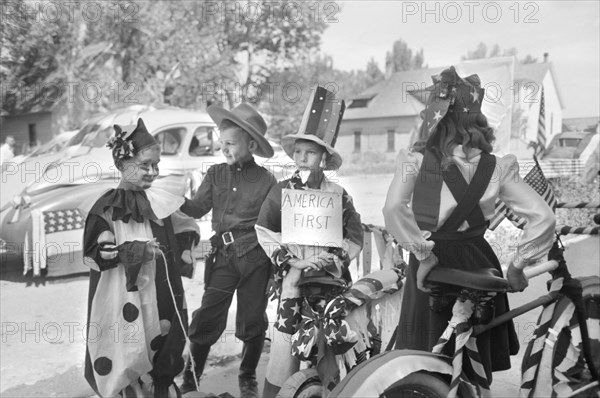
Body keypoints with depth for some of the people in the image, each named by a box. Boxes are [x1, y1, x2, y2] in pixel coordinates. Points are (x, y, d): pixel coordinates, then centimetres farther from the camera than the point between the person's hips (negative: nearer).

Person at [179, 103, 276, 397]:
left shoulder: (266, 180, -1)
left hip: (256, 259, -1)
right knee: (207, 319, -1)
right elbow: (197, 208, -1)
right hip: (223, 256, 1)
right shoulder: (216, 174, 6)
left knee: (252, 320, 10)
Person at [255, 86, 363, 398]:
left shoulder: (338, 194, 4)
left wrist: (333, 261, -7)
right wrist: (291, 260, -9)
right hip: (293, 275, -1)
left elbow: (354, 237, 6)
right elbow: (265, 232, -1)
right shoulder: (281, 191, 2)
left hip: (331, 276, 1)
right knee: (287, 333, -2)